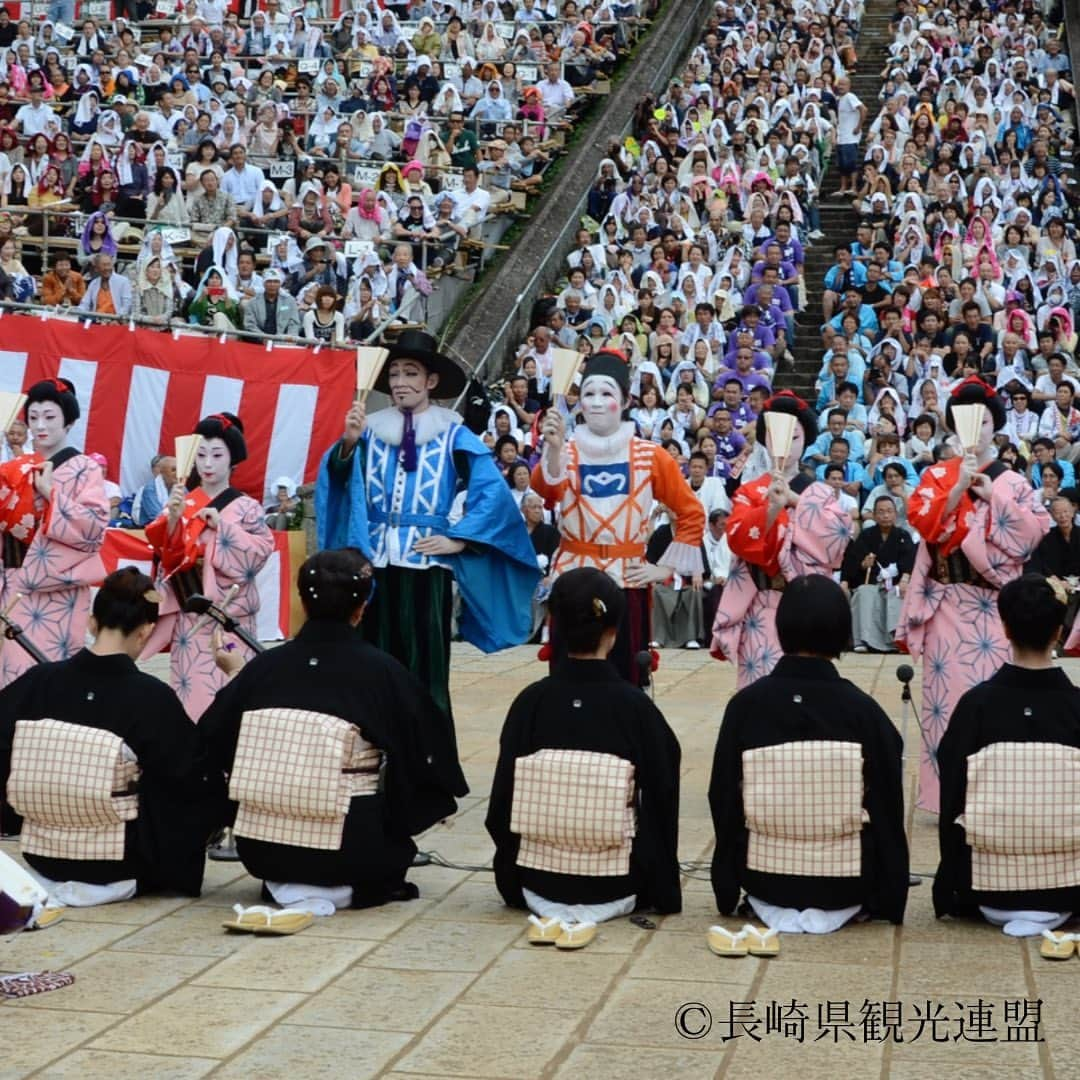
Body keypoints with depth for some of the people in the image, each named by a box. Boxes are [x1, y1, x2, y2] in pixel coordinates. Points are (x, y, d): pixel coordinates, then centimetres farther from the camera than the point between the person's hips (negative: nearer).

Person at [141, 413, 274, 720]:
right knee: (190, 680, 1)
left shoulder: (246, 507, 1)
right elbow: (166, 551, 1)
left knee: (226, 682, -8)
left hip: (229, 610, -2)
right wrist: (173, 516, -16)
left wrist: (222, 526, -14)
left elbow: (263, 549, -9)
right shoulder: (182, 501, 7)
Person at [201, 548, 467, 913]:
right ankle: (342, 888, 5)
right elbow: (431, 747, -1)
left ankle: (289, 885, 10)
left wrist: (235, 673, 24)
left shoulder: (264, 666, -6)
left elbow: (211, 743, 8)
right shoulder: (382, 670, -11)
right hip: (353, 849, -2)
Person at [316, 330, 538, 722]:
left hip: (425, 564, -3)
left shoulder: (453, 436, 1)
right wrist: (348, 442, -22)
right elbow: (337, 479, -4)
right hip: (375, 562, 3)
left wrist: (458, 540, -10)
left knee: (425, 669, 0)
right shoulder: (372, 431, 9)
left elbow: (494, 492, -5)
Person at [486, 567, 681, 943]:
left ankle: (549, 905, 15)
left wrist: (512, 882, 13)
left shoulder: (531, 702, -10)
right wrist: (663, 892, 9)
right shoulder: (635, 706, -14)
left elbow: (502, 801, -4)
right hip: (615, 887, -3)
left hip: (537, 881, 3)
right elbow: (662, 802, -6)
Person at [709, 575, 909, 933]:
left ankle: (774, 907, 10)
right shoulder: (863, 709, -13)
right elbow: (889, 812, -5)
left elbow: (723, 802, -3)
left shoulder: (745, 704, -10)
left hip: (764, 878, 0)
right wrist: (890, 902, 10)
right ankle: (832, 910, 12)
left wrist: (727, 896, 11)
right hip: (844, 885, 0)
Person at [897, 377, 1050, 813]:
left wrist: (994, 497, -11)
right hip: (949, 601, 0)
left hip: (996, 601, 0)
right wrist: (958, 489, -17)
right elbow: (921, 520, -7)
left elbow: (1038, 529, -4)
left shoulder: (1013, 481, 7)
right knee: (948, 688, -1)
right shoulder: (936, 476, 8)